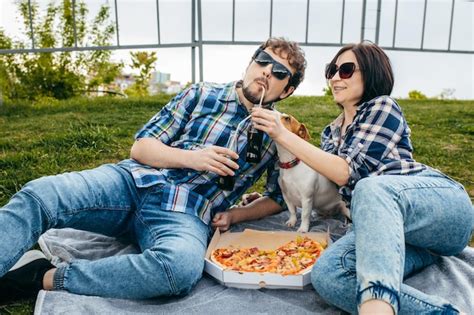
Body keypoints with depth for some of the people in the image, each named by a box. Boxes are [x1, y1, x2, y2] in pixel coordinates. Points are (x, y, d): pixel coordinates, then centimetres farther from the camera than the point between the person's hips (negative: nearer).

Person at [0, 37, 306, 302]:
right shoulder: (203, 94, 13)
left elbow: (279, 197, 20)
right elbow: (140, 147, 10)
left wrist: (234, 214, 3)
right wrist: (192, 158, -8)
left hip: (186, 215, -1)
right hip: (134, 181, 2)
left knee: (183, 267, -38)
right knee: (39, 194, -25)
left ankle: (46, 277, -23)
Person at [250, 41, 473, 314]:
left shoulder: (383, 107, 3)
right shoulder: (331, 134, 23)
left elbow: (349, 173, -9)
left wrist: (283, 135, -12)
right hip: (388, 227, 5)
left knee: (372, 189, -41)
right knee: (326, 274, -29)